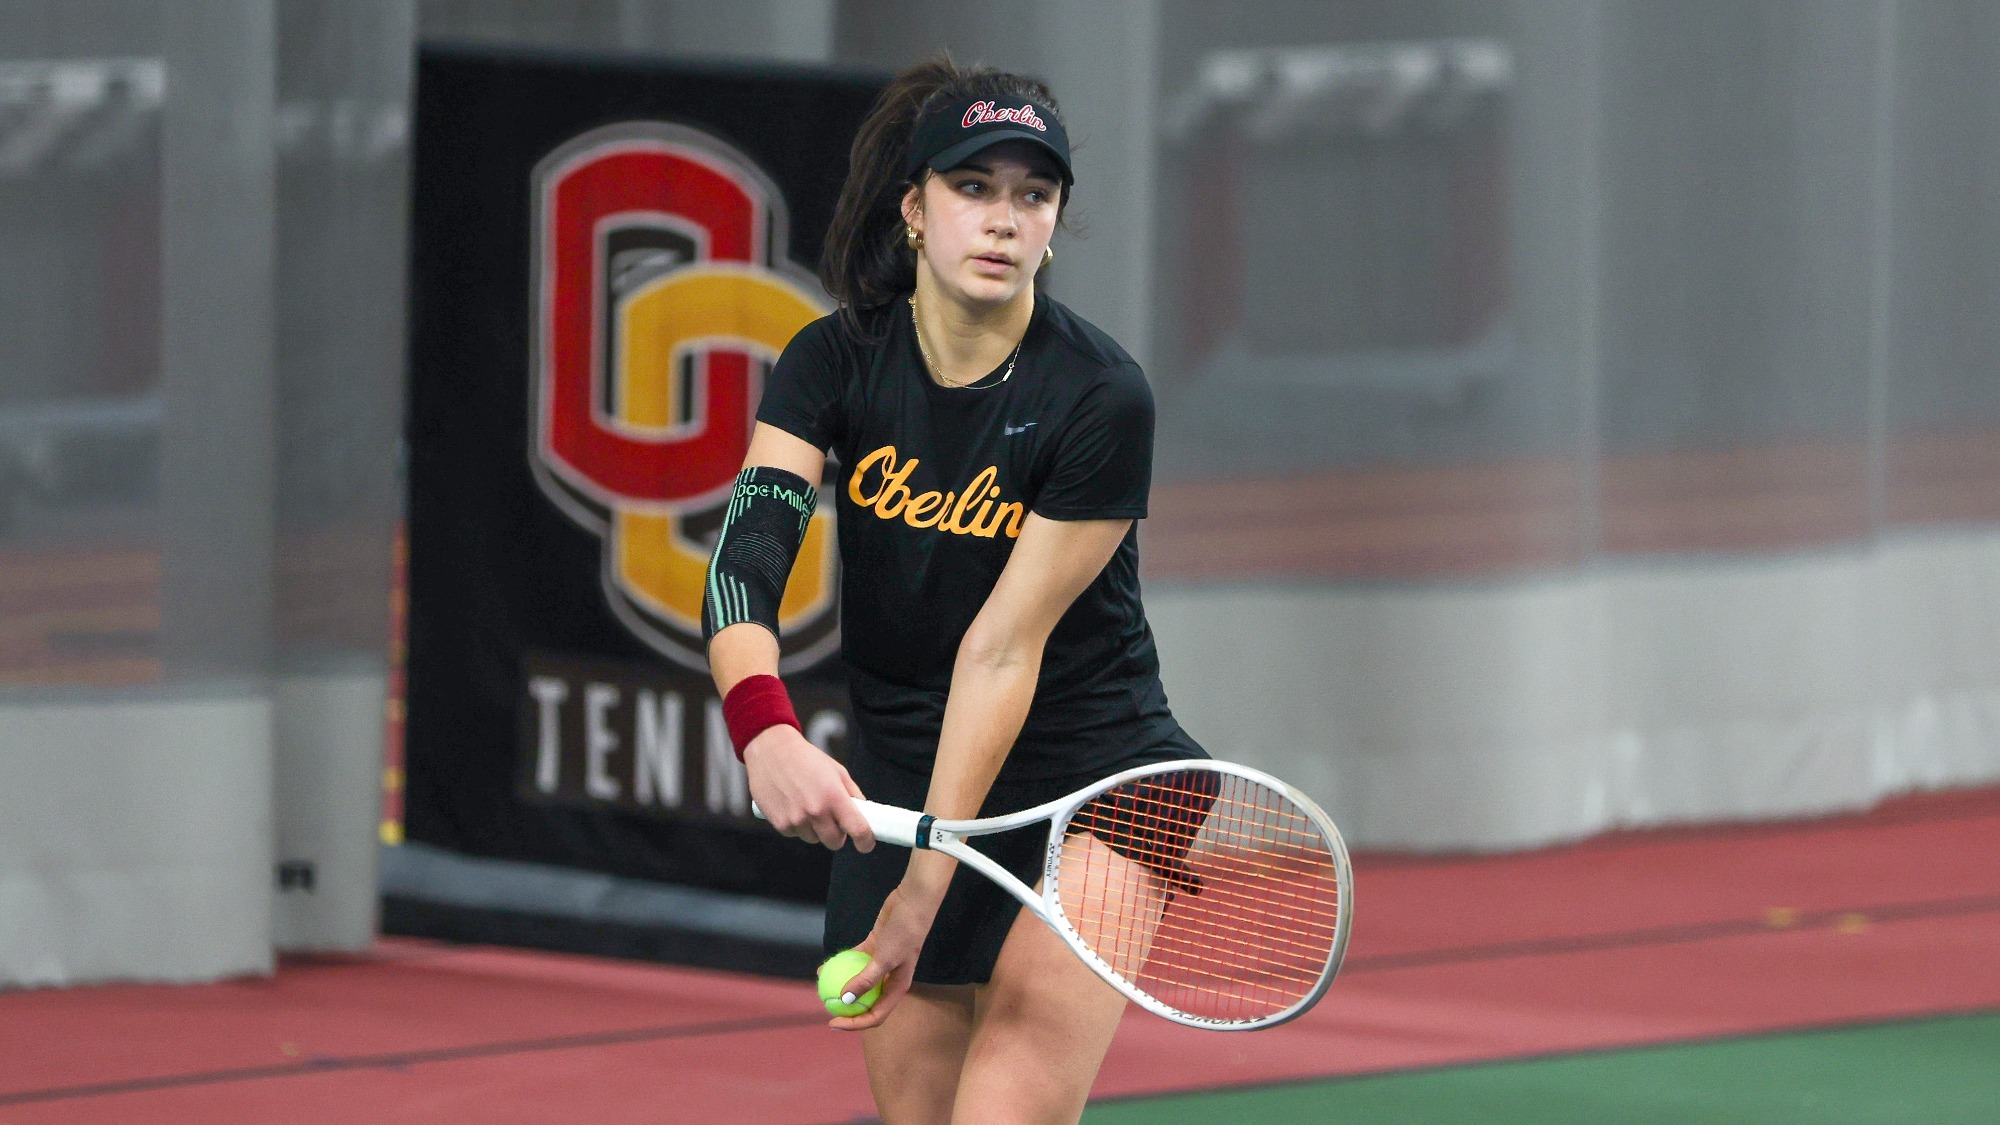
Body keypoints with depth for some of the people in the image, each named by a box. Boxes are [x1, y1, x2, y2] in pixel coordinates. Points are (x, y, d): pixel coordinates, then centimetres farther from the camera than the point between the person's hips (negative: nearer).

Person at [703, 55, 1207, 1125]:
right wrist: (765, 730, -40)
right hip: (896, 786, 4)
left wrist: (924, 890, -21)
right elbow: (745, 553, -20)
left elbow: (1003, 646, -18)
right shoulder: (836, 363, -5)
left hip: (1090, 783, -4)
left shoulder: (1101, 398, -15)